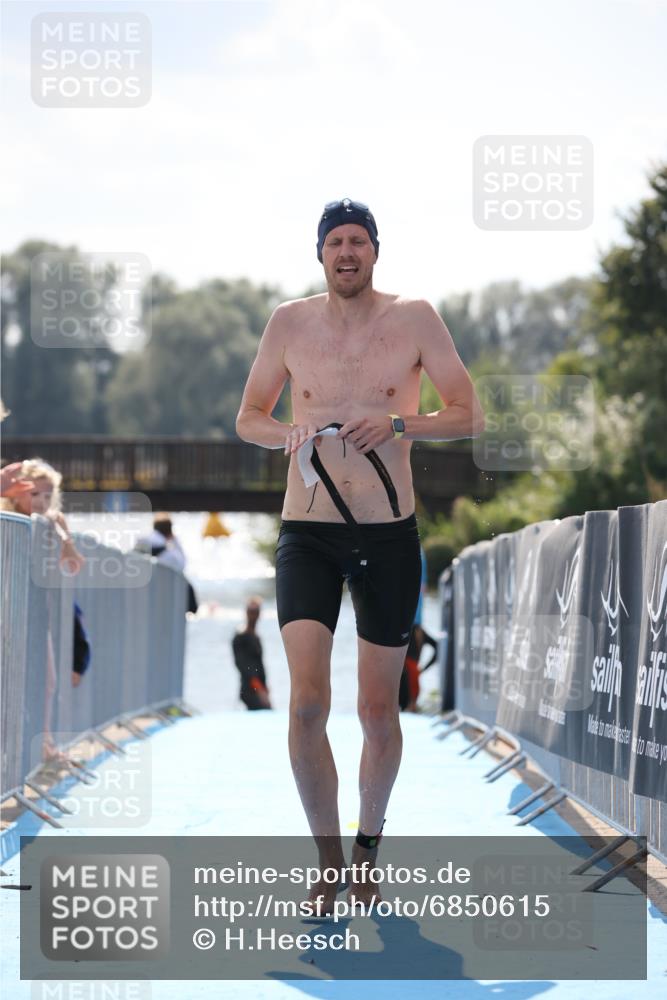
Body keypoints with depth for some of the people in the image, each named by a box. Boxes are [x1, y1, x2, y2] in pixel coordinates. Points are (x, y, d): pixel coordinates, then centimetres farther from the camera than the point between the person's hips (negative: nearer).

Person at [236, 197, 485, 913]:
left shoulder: (415, 318, 0)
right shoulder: (290, 322, 3)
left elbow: (470, 416, 2)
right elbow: (247, 418, 12)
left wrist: (399, 425, -15)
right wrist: (285, 435, -10)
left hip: (389, 536, 0)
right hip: (308, 535, 0)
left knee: (378, 710, 7)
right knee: (306, 704, -15)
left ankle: (367, 848, 29)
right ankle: (328, 861, 0)